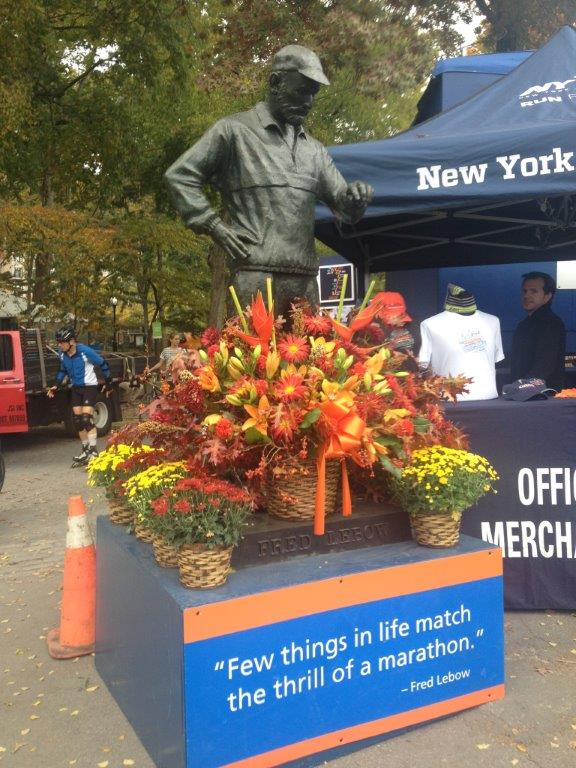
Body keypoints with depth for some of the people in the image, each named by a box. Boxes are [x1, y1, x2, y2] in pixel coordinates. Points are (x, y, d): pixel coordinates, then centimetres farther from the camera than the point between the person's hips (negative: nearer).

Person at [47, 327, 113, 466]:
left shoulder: (86, 351, -21)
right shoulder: (62, 355, -3)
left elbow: (103, 365, -9)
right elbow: (62, 370, 16)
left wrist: (108, 383, -2)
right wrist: (56, 385, 4)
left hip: (89, 386, -6)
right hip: (75, 388, 6)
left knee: (87, 418, -15)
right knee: (77, 419, 6)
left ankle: (93, 451, -8)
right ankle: (85, 449, 20)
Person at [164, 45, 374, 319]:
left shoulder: (314, 149, 21)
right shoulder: (234, 130, 5)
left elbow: (341, 204, 20)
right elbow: (179, 176, 4)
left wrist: (354, 198, -4)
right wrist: (213, 226, -6)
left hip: (306, 279, 6)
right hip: (256, 275, -5)